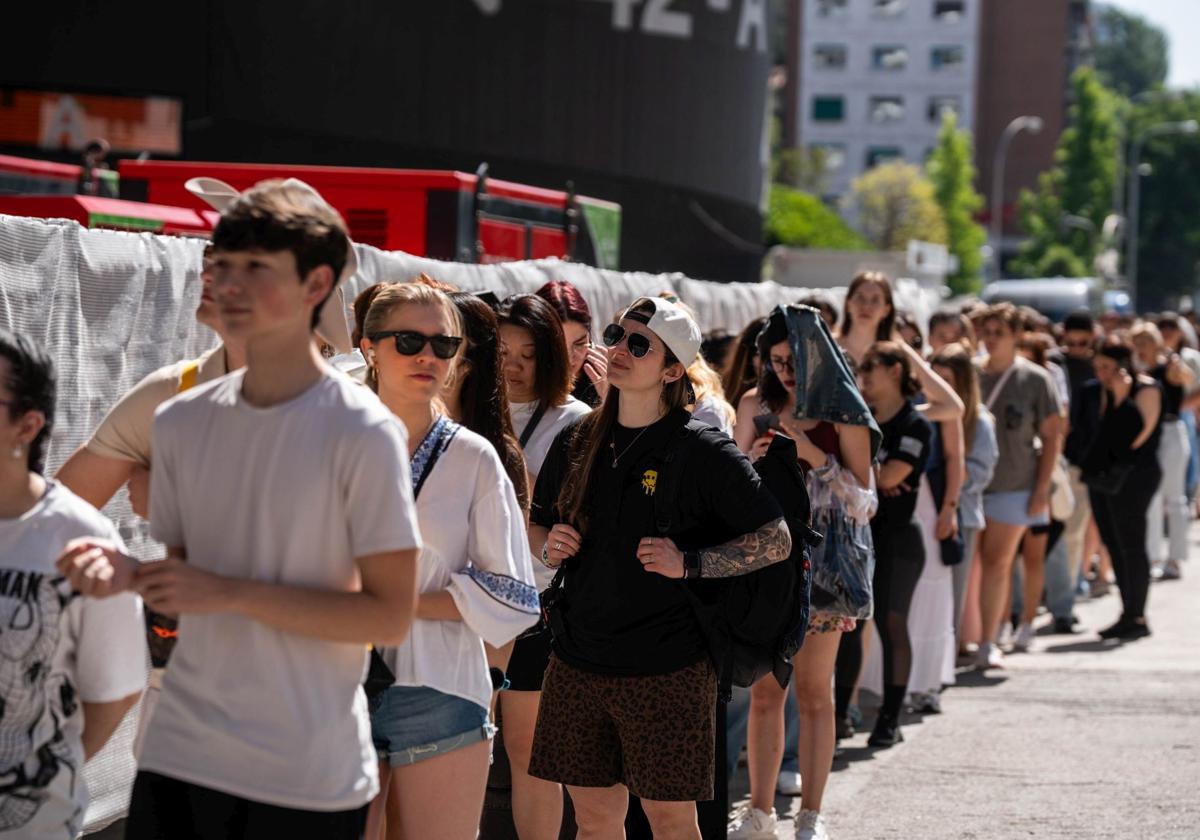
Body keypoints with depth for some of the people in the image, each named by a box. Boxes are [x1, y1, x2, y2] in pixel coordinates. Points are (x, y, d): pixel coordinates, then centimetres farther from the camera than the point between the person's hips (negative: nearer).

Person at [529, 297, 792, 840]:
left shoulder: (703, 452, -8)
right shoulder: (577, 442, 8)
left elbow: (776, 541, -7)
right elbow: (537, 523, 22)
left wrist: (689, 563, -18)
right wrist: (548, 545, -1)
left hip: (666, 670, -5)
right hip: (577, 663, 5)